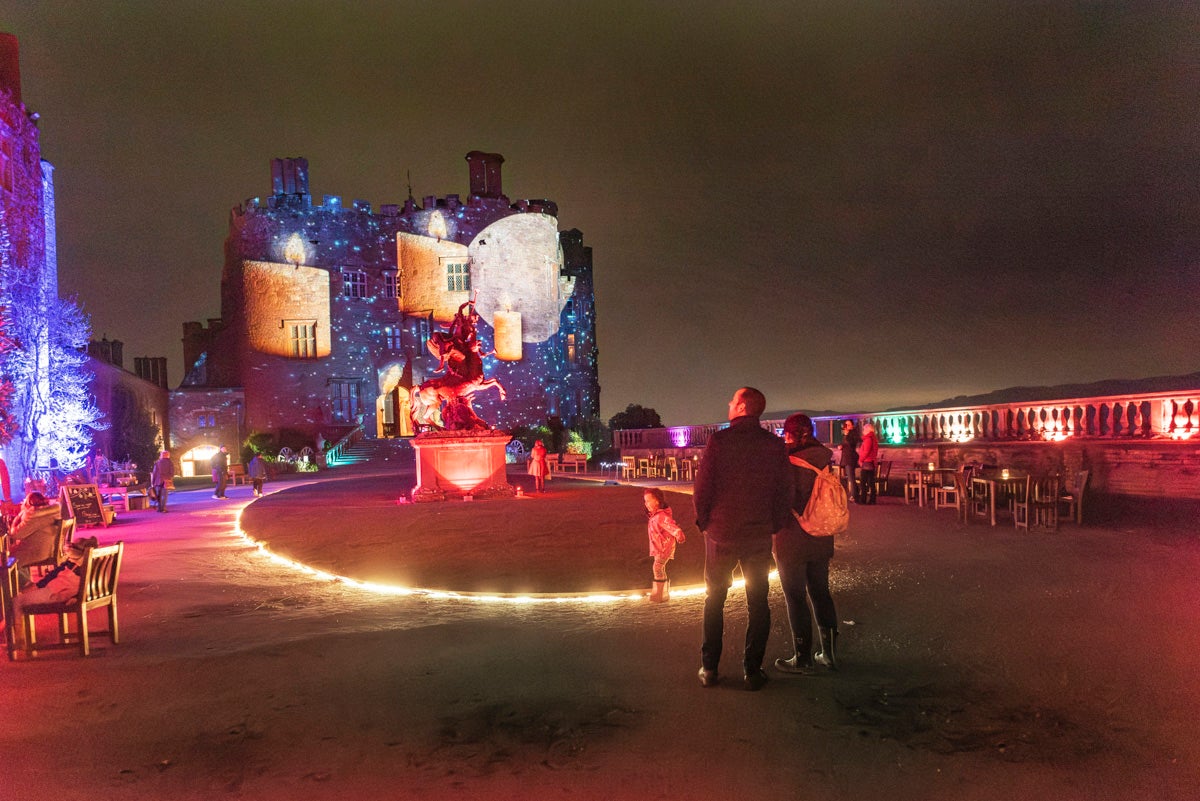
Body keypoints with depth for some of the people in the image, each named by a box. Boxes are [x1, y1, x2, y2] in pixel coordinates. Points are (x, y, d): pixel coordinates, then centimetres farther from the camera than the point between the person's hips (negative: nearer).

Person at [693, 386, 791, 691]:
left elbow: (703, 486, -10)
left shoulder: (718, 440, -11)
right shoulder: (774, 445, -4)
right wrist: (774, 526, 10)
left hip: (721, 533, -1)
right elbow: (785, 491, -2)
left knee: (714, 600, 13)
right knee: (758, 603, 12)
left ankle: (709, 669, 16)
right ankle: (752, 671, 15)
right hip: (759, 536, 1)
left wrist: (704, 521, 4)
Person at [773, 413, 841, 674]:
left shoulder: (789, 462, -19)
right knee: (820, 592, 17)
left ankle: (803, 658, 11)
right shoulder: (824, 459, 1)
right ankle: (828, 652, 24)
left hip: (793, 541, -7)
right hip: (821, 541, 7)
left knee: (795, 597, 4)